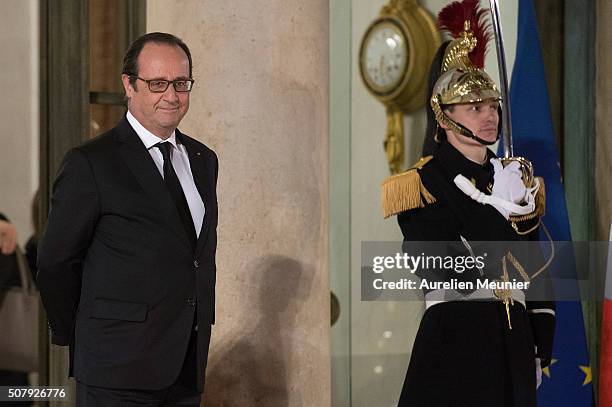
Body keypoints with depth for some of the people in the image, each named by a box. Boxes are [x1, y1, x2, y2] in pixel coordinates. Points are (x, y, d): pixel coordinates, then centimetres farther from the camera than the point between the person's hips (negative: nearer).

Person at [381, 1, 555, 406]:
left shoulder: (518, 182, 14)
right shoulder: (423, 184, -4)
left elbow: (538, 273, 15)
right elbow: (450, 273, -17)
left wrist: (541, 348, 8)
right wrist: (496, 208, -16)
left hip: (514, 343, 6)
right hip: (454, 341, -6)